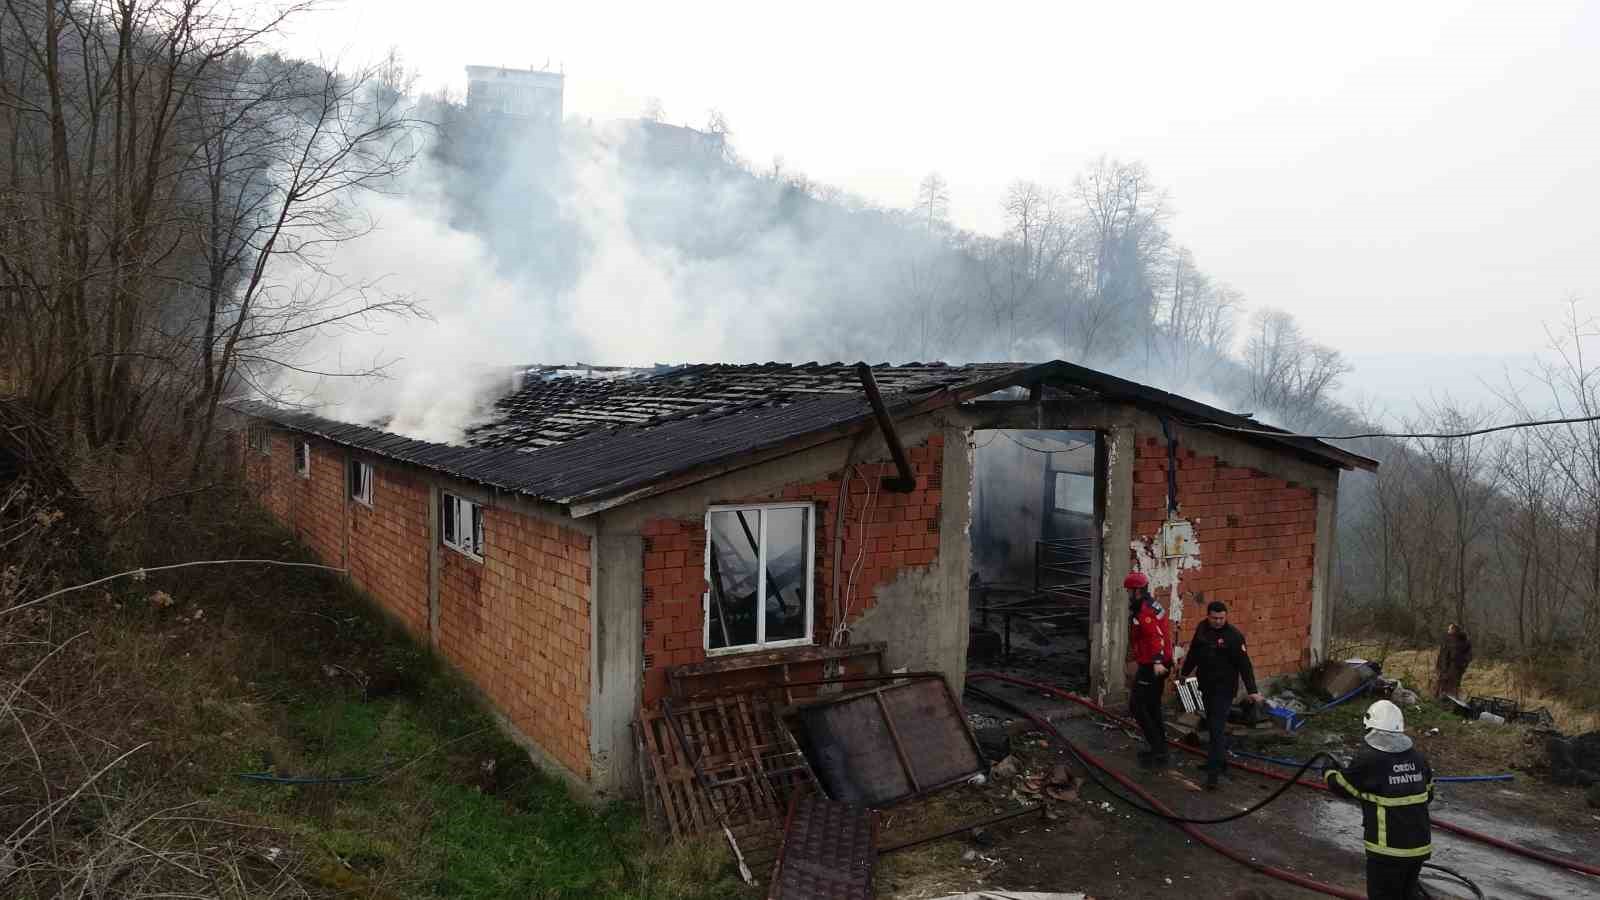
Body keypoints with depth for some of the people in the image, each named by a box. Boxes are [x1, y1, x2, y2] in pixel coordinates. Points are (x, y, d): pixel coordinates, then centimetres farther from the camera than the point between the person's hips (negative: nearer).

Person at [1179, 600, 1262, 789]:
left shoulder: (1234, 636, -15)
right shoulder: (1202, 629, 4)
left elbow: (1245, 665, -16)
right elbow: (1193, 652, 19)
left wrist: (1252, 690, -21)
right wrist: (1185, 672, 30)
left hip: (1224, 688, -7)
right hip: (1206, 686, 7)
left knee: (1217, 728, -11)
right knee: (1211, 724, 18)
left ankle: (1214, 771, -11)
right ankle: (1219, 759, 34)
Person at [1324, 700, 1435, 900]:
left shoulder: (1369, 758, -16)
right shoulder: (1416, 757, 1)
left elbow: (1341, 786, -2)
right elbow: (1427, 794, 15)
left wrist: (1329, 773, 19)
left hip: (1389, 849, -6)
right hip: (1419, 845, 6)